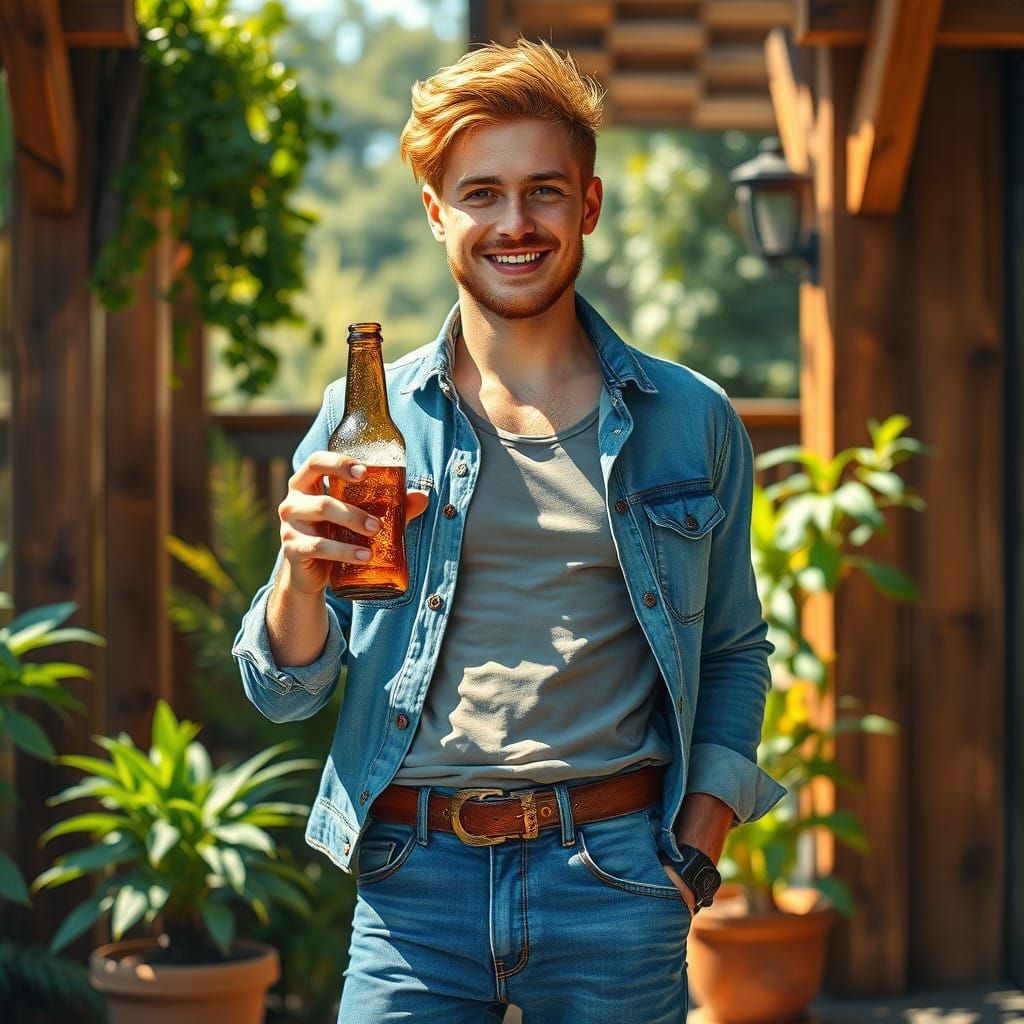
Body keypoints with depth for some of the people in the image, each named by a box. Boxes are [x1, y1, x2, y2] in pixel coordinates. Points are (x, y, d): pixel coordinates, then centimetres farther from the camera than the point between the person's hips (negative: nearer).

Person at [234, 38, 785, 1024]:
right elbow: (283, 691, 6)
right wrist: (303, 574, -14)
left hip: (615, 883, 0)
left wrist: (699, 836, 4)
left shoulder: (690, 420, 6)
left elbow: (734, 653, 17)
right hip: (414, 879, 0)